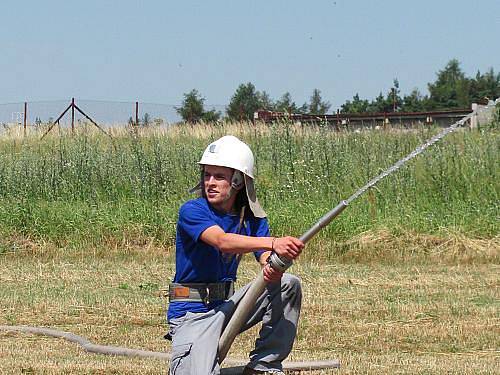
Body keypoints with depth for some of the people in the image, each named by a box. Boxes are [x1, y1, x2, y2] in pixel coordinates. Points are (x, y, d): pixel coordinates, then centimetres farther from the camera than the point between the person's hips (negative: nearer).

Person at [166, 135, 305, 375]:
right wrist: (273, 243, -47)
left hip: (227, 305, 5)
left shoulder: (252, 218, 3)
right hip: (192, 313, -5)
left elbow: (267, 260, -9)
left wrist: (272, 269, -35)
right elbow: (223, 241, -32)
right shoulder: (192, 211, -14)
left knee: (288, 284, -13)